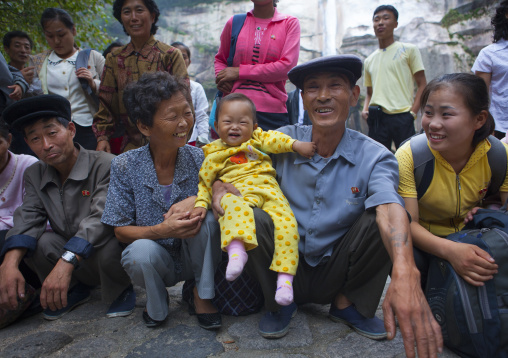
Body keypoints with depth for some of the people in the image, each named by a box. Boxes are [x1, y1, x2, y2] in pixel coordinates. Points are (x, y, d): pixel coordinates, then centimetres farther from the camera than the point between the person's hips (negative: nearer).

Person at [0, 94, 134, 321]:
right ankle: (75, 290, 8)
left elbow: (101, 218, -31)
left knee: (109, 246, -37)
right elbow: (27, 219, -10)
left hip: (113, 253, -5)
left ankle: (121, 291, -1)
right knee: (37, 242, -21)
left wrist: (65, 264, -42)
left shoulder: (106, 165, -19)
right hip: (76, 264, 5)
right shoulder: (34, 176, 3)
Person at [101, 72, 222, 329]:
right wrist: (163, 230, -29)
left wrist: (197, 200, -28)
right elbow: (121, 231, -9)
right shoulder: (125, 166, -11)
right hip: (155, 260, -1)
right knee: (142, 250, -34)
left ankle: (202, 297, -5)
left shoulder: (199, 158, -9)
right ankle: (156, 305, 2)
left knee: (205, 215, -28)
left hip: (193, 259, 1)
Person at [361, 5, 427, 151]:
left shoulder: (409, 50, 6)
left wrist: (412, 113, -10)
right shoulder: (369, 60, 17)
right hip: (377, 119, 4)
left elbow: (422, 85, 2)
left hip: (402, 116, -3)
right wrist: (365, 109, 2)